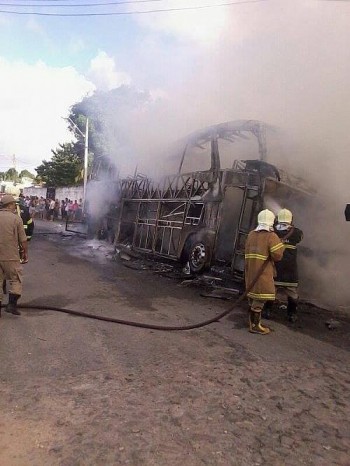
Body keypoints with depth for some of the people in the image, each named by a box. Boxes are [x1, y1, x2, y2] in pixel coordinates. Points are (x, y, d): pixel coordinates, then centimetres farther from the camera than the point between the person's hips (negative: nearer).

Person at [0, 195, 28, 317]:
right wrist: (25, 253, 4)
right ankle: (12, 304, 4)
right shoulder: (16, 218, -10)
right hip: (11, 256, -4)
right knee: (15, 280, 11)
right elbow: (23, 240, -9)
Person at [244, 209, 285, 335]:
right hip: (263, 273, -7)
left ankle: (253, 322, 27)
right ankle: (255, 326, 7)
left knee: (253, 296, 16)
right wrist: (280, 245, 2)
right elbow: (277, 256, -15)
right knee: (260, 298, 0)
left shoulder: (251, 235, 10)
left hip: (251, 271, 7)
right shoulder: (271, 236, -11)